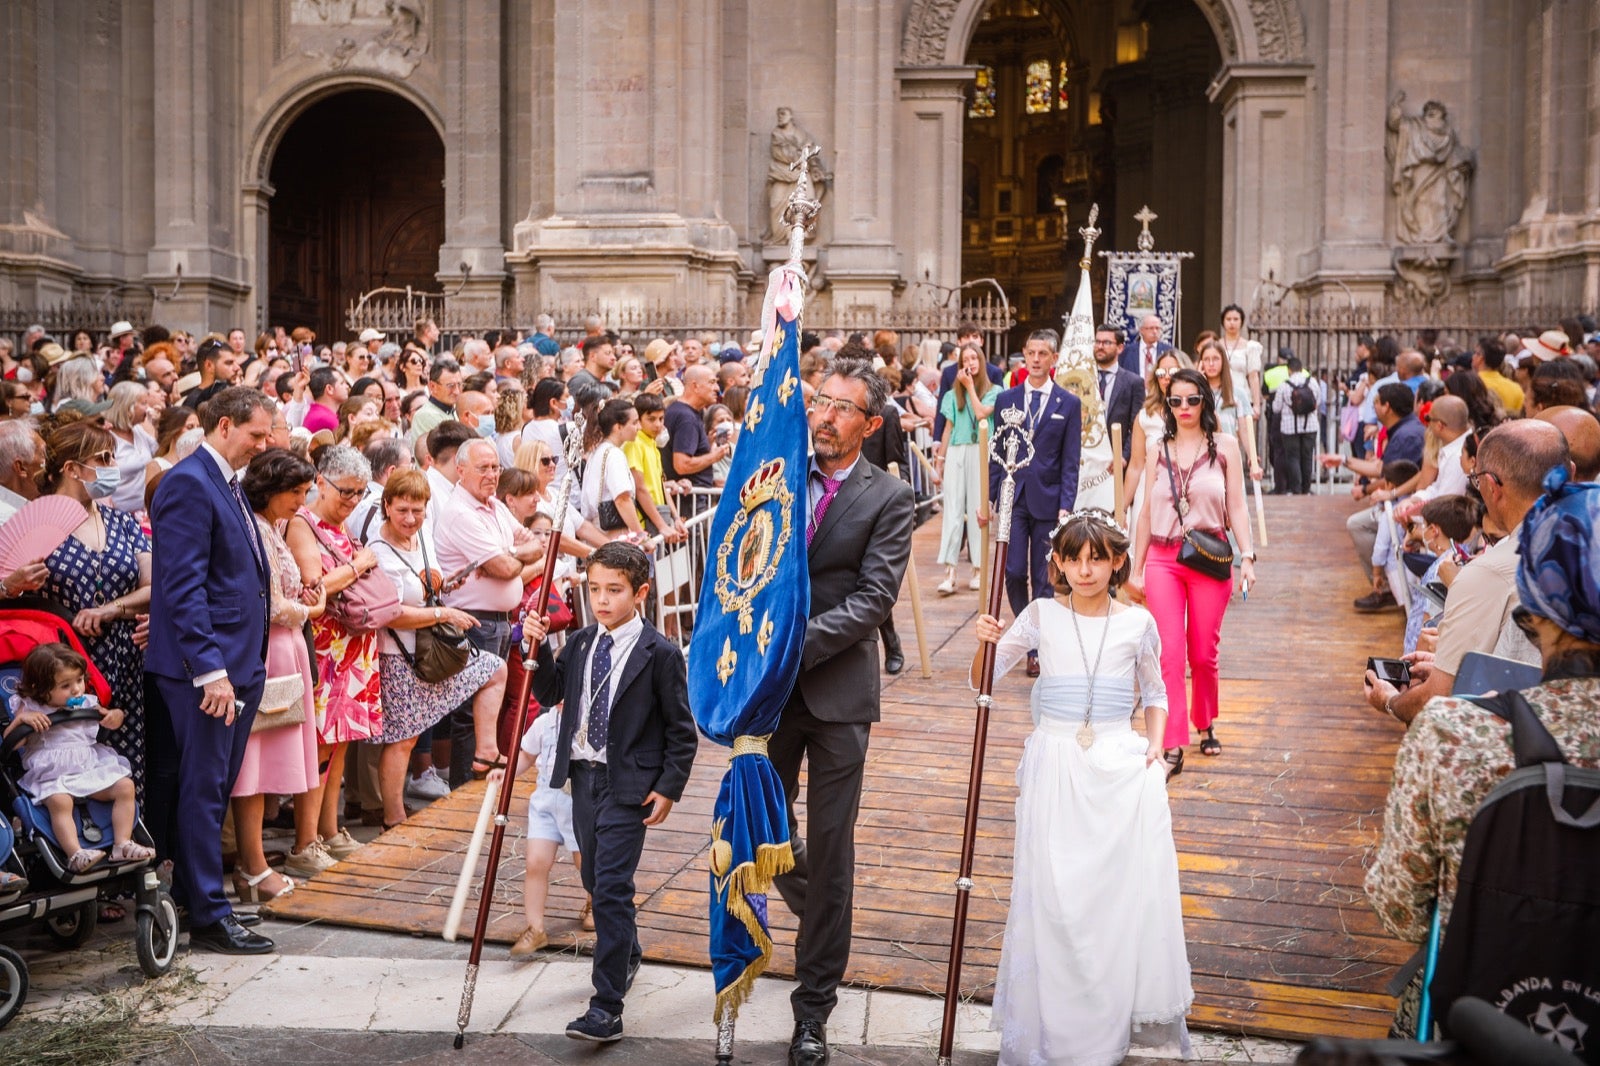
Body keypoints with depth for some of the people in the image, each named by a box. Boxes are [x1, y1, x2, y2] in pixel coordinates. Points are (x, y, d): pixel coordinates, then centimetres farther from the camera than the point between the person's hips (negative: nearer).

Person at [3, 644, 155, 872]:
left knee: (125, 786, -13)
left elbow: (109, 721, 30)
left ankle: (123, 844, -16)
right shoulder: (30, 708, 5)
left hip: (92, 768, 5)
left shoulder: (87, 704, 13)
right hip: (52, 775, -5)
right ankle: (75, 854, -43)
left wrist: (116, 716, 6)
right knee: (59, 801, -35)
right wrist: (21, 720, -17)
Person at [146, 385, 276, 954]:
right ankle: (208, 916, 5)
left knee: (213, 788, 15)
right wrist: (210, 669, -23)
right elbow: (183, 585, -20)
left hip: (239, 663, 9)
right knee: (202, 789, -2)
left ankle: (192, 893, 26)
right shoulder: (188, 484, -13)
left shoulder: (227, 484, 16)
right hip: (204, 666, -9)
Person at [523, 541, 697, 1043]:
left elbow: (682, 730, -7)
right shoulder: (580, 642, 6)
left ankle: (606, 1009, -7)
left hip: (629, 785, -6)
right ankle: (626, 954, 45)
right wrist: (538, 648, -4)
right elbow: (549, 693, 10)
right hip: (583, 776, 7)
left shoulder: (660, 654, -11)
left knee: (611, 887, -11)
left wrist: (669, 787, -12)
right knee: (595, 881, 19)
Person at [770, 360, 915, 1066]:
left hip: (838, 690, -3)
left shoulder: (888, 498, -4)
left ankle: (814, 1006, 15)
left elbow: (873, 598, -12)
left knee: (830, 849, 2)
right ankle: (814, 913, 47)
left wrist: (797, 642, -21)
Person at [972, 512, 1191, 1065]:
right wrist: (987, 643, -18)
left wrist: (1154, 746, 1)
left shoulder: (1137, 622, 4)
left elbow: (1155, 694, 17)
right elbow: (983, 680, 2)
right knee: (1052, 892, -3)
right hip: (1056, 765, -1)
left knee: (1127, 890, -5)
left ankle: (1118, 1017, 14)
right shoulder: (1042, 615, 1)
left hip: (1122, 766, 1)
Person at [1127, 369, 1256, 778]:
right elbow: (1146, 512, 11)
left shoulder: (1224, 447, 5)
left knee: (1203, 653, 7)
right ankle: (1173, 745, -6)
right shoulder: (1159, 451, 10)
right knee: (1170, 652, -8)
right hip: (1162, 560, 1)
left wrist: (1247, 556, -10)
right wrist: (1135, 571, 10)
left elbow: (1236, 507, 2)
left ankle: (1205, 724, 32)